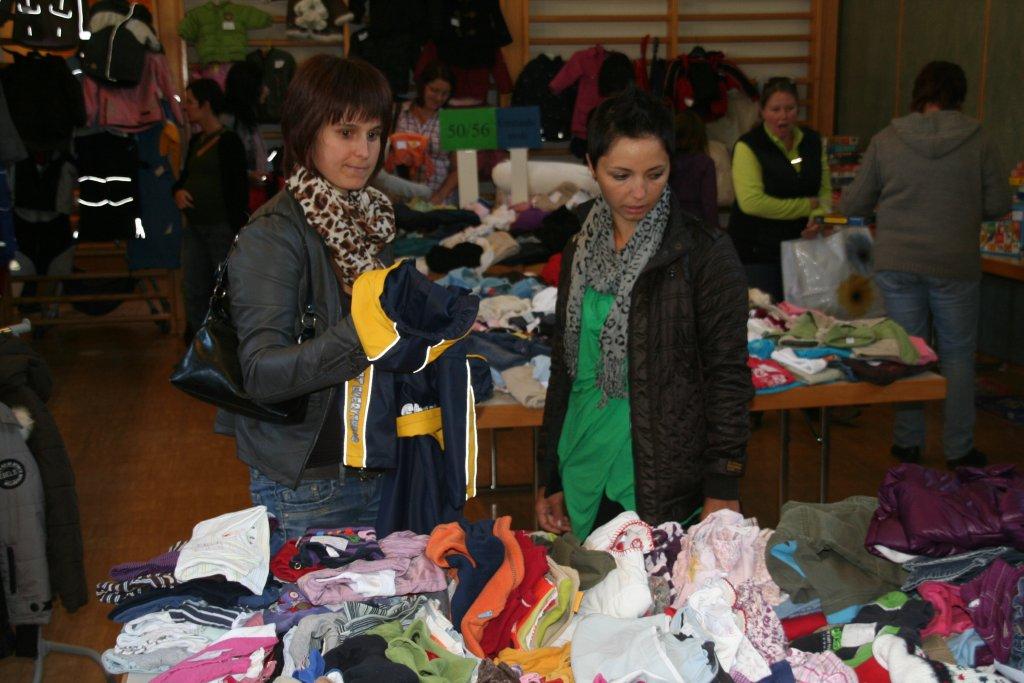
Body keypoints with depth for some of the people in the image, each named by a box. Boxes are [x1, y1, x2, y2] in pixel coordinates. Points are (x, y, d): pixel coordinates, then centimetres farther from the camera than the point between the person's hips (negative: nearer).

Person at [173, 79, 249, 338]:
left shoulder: (229, 142, -8)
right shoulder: (196, 142, 15)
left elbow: (238, 190, -12)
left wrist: (239, 231, -18)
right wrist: (178, 191, 3)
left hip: (221, 227, -8)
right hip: (194, 227, 8)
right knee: (193, 289, 8)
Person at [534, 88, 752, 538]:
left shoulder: (704, 253, -8)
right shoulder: (580, 252, 8)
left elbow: (728, 377, -8)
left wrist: (722, 490, -12)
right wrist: (552, 481, 15)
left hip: (666, 487, -5)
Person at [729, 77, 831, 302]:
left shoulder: (813, 141, 9)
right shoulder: (748, 146, -9)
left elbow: (825, 190, 14)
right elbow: (751, 202, -20)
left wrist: (818, 216, -10)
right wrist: (807, 206, -12)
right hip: (757, 251, -5)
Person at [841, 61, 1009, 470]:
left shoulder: (886, 141, -3)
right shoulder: (979, 143, -6)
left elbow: (854, 205, 1)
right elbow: (998, 205, 0)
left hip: (896, 263, 1)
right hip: (955, 265, -1)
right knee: (957, 355, 11)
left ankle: (908, 444, 19)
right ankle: (959, 450, 16)